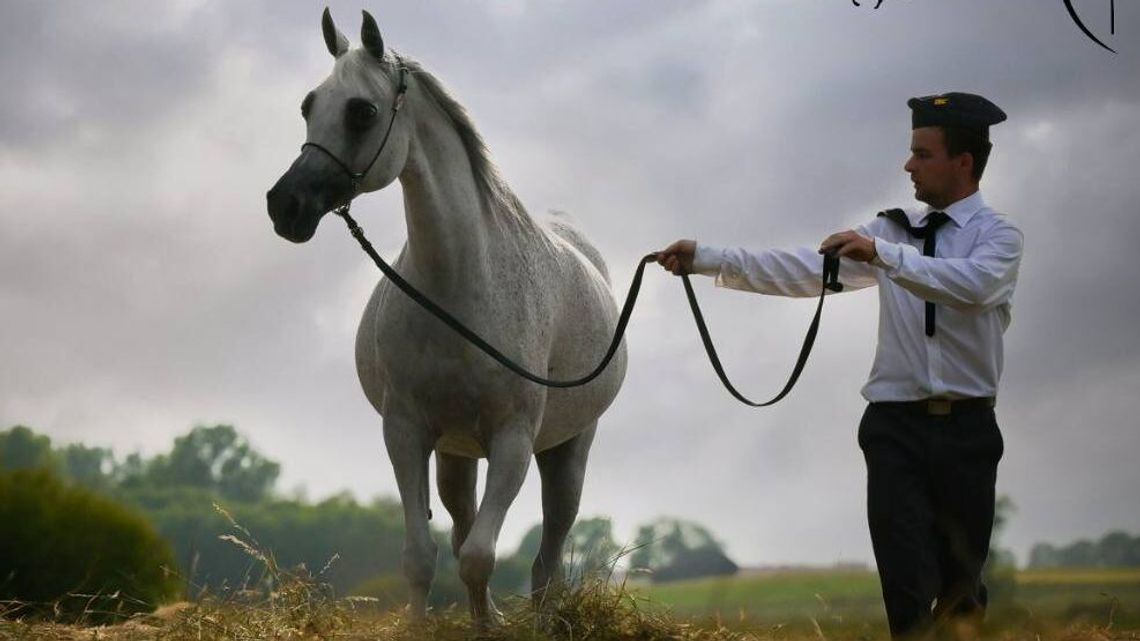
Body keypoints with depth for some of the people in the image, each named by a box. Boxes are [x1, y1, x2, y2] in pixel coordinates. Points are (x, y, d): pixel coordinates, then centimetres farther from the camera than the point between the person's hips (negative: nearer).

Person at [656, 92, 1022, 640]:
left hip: (966, 429, -2)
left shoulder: (999, 235, 0)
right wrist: (706, 259, -2)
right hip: (895, 427, 2)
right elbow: (805, 271, 5)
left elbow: (975, 284, -23)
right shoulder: (894, 231, 12)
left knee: (961, 577, 10)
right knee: (907, 585, -7)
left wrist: (883, 255, -33)